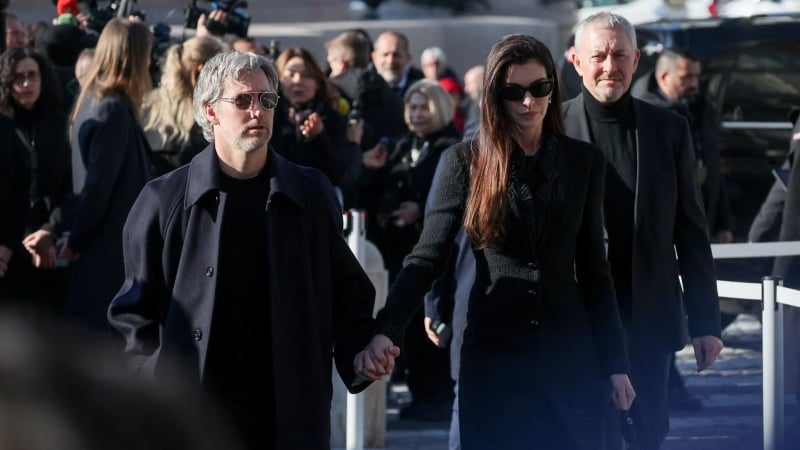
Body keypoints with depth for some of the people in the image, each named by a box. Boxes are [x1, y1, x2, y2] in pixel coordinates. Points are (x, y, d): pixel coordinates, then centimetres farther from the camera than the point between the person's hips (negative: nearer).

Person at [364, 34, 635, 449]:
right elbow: (427, 256, -6)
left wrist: (614, 361, 4)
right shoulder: (467, 160, -1)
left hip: (569, 353, 2)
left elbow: (594, 268, 7)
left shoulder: (583, 160, 4)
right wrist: (386, 329, -21)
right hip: (494, 353, -2)